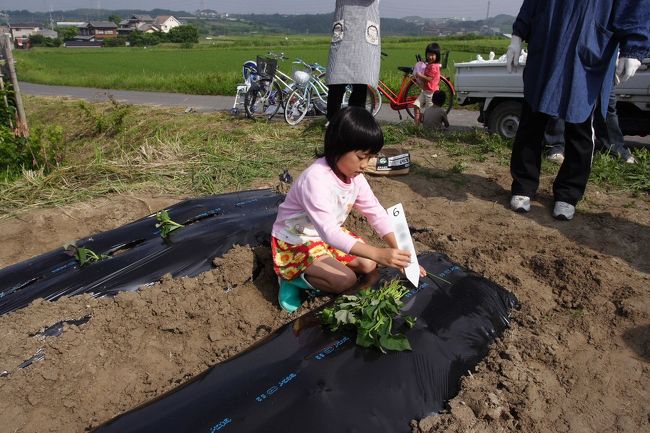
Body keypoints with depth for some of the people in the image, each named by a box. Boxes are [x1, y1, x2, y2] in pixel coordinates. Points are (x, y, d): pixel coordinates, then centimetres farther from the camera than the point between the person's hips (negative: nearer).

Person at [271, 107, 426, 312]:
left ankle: (310, 270, 3)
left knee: (368, 265, -4)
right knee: (346, 280, -23)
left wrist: (399, 251, -20)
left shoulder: (355, 176, -8)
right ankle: (293, 278, -2)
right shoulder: (315, 180, -34)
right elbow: (329, 232, -41)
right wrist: (378, 253, -49)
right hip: (295, 241, -8)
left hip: (329, 234, 8)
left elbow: (376, 212, -7)